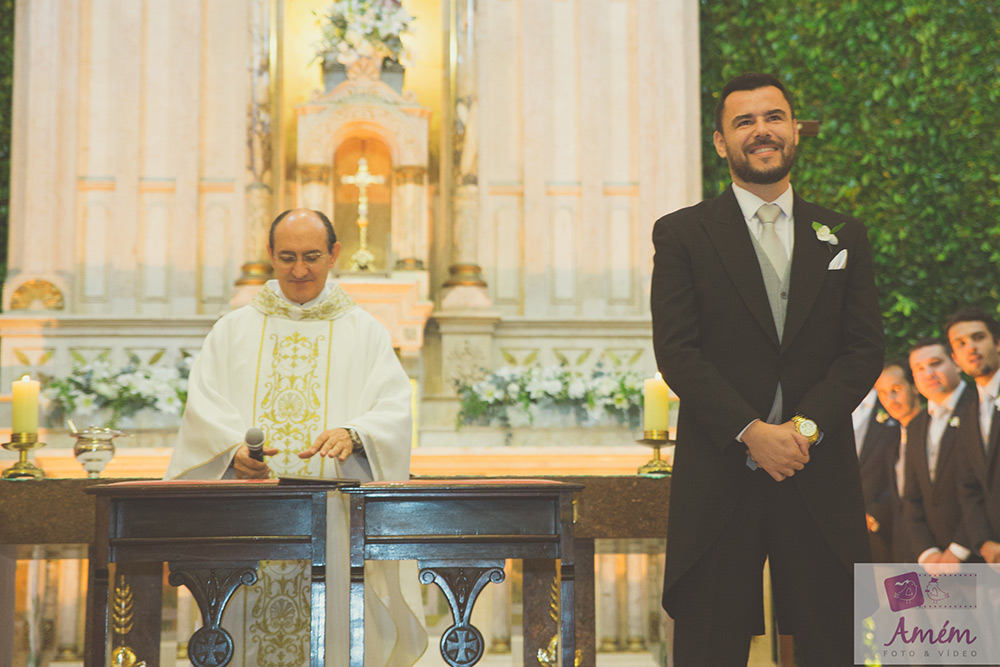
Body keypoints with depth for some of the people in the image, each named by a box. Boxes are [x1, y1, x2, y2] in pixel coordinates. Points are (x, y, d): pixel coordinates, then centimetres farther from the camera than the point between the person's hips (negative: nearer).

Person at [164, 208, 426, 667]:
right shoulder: (233, 330, 13)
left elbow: (394, 410, -2)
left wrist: (353, 434, -23)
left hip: (335, 521, -1)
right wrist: (234, 449, -20)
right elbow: (204, 409, 1)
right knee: (252, 627, -3)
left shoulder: (365, 332, 11)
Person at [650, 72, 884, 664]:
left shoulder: (844, 237, 13)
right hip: (719, 479, -2)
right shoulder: (682, 234, 5)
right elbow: (676, 352, -4)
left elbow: (866, 349, 5)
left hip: (820, 479, 2)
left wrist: (806, 425, -10)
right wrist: (751, 431, -15)